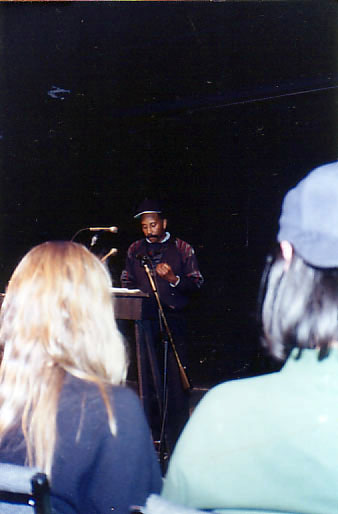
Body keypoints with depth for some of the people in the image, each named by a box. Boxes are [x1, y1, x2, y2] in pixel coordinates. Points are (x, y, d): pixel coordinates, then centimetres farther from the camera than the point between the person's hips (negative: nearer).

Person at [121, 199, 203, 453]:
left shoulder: (182, 249, 7)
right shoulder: (135, 250, 16)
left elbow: (196, 282, 4)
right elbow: (127, 282, 25)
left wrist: (173, 278, -13)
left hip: (173, 319, -3)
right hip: (144, 320, 3)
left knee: (176, 375, -6)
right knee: (146, 375, 3)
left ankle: (177, 438, 3)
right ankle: (151, 430, 15)